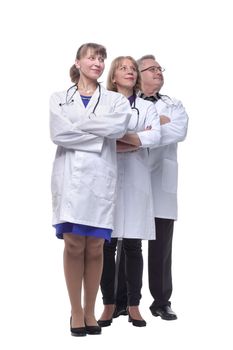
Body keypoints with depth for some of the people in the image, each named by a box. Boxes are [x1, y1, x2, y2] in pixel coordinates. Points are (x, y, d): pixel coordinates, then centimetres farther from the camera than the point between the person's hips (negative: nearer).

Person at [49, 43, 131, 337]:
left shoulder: (115, 100, 11)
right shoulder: (59, 99, 11)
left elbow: (119, 127, -11)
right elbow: (58, 133, -7)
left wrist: (78, 120, -7)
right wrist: (99, 135, -8)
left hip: (100, 178, 1)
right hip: (70, 177, 0)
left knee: (95, 248, 3)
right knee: (74, 246, -2)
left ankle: (90, 311, 15)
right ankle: (76, 311, 10)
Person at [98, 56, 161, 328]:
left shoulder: (146, 107, 12)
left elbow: (156, 136, -8)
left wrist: (117, 136, -9)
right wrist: (137, 140, -8)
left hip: (135, 180, 1)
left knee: (133, 245, 2)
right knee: (107, 245, -1)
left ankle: (134, 306, 9)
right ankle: (108, 305, 7)